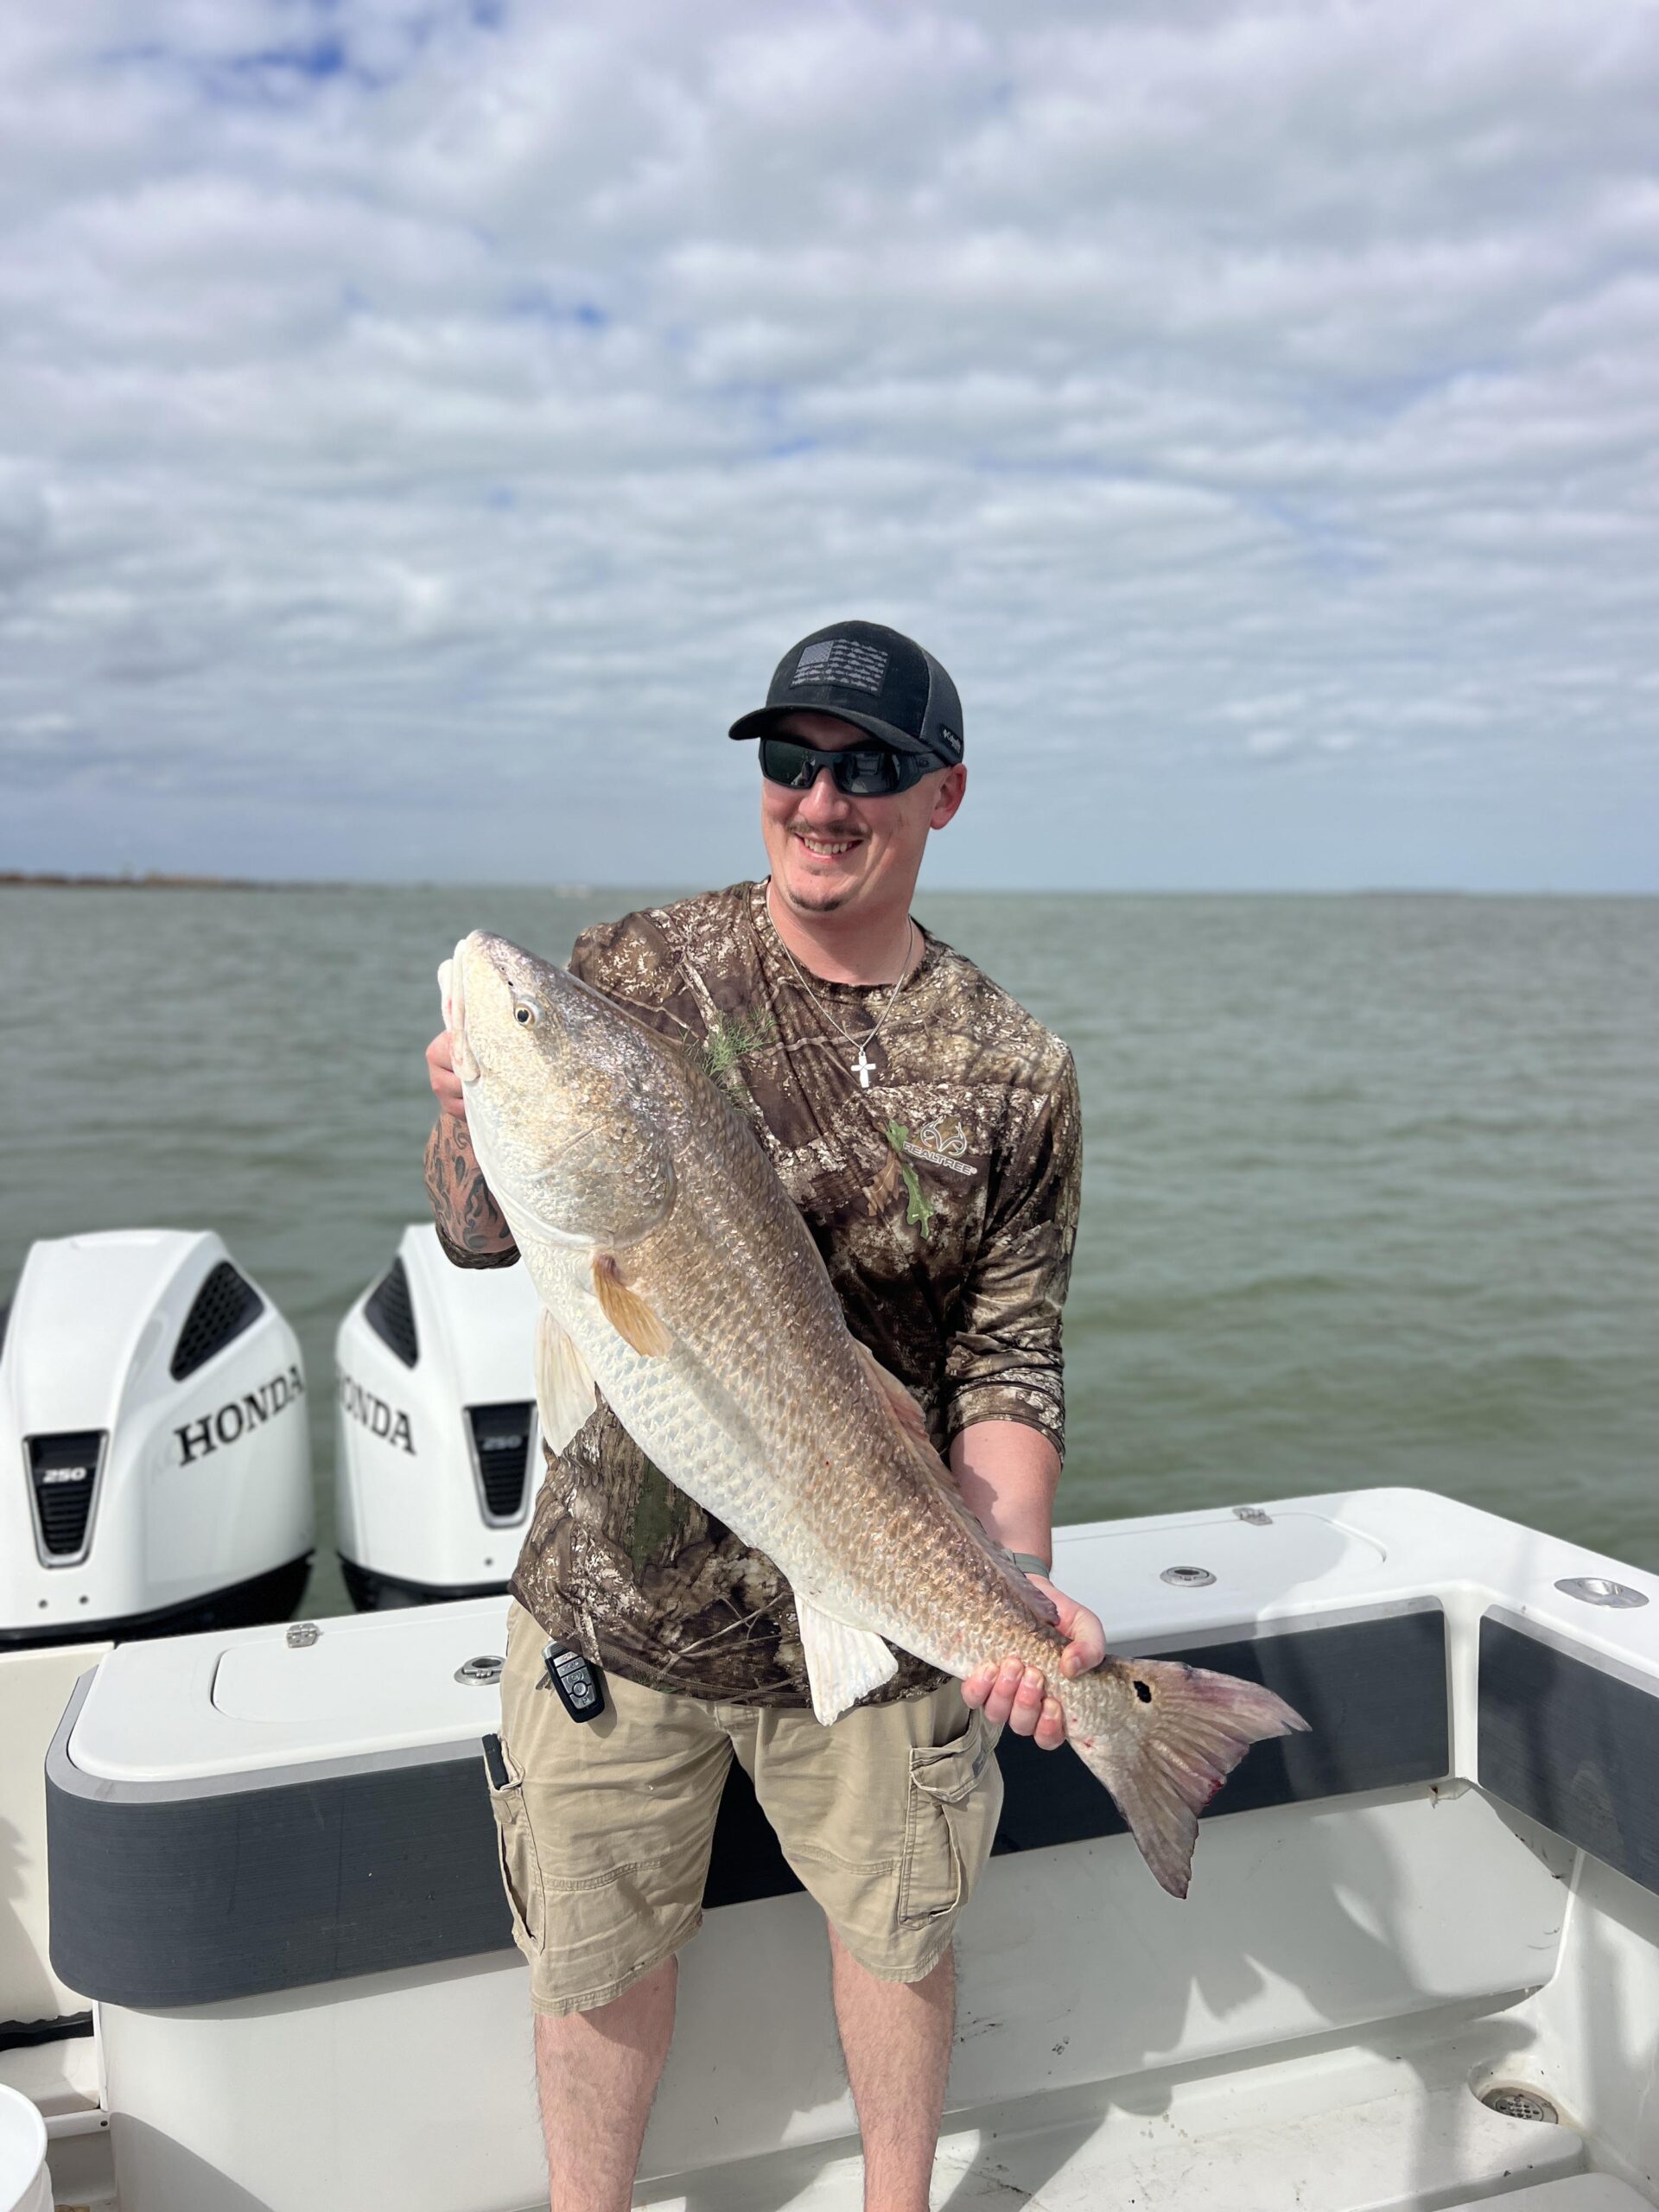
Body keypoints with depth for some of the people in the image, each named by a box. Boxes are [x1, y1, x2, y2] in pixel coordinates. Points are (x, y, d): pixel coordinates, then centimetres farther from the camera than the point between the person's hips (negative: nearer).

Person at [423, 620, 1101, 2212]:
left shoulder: (1012, 1073, -7)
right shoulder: (636, 972, -5)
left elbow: (1006, 1366, -5)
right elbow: (479, 1239, -1)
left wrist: (1015, 1576, -22)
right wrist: (473, 1125, -23)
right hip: (619, 1589, 1)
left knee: (898, 1930, 22)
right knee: (598, 1957, 17)